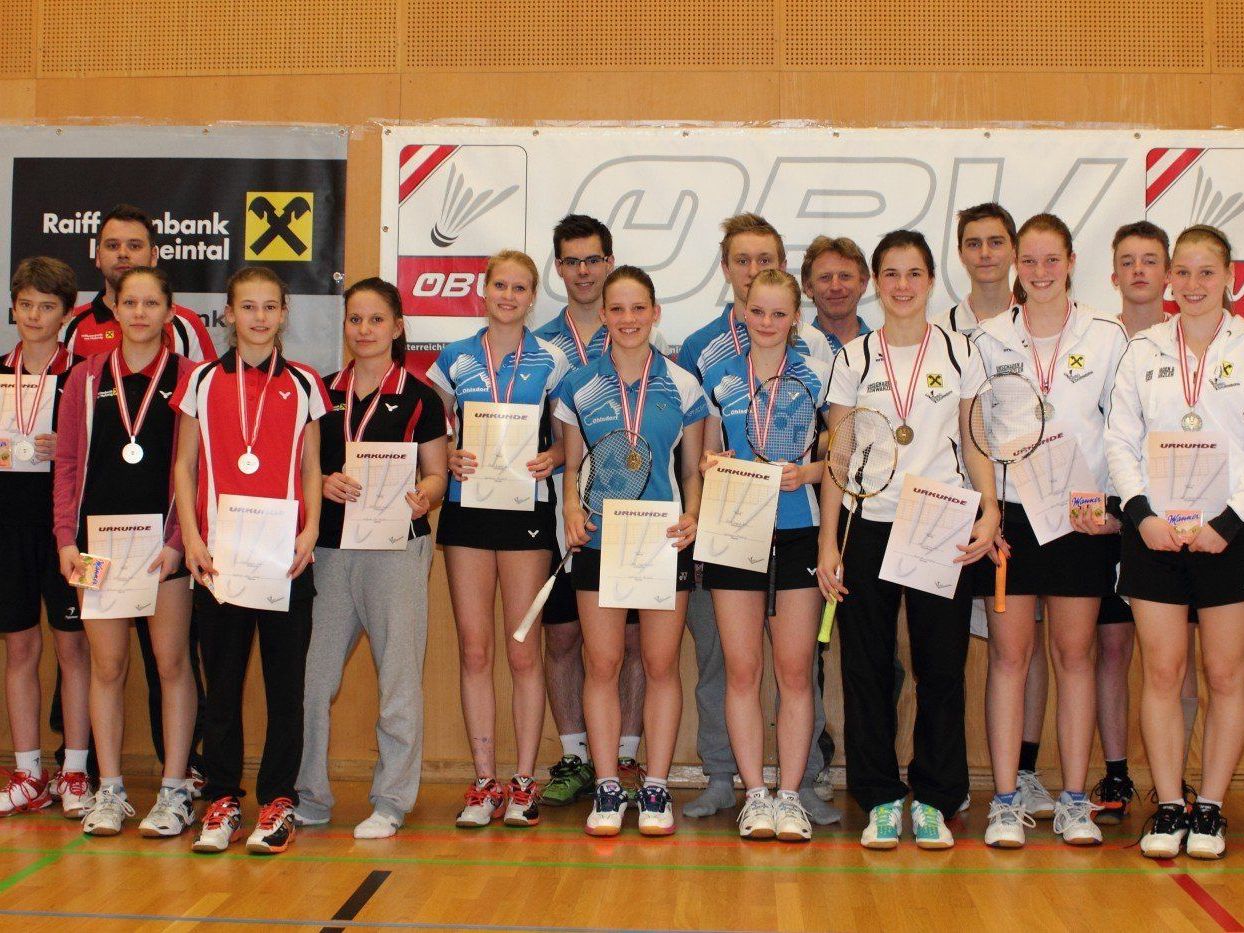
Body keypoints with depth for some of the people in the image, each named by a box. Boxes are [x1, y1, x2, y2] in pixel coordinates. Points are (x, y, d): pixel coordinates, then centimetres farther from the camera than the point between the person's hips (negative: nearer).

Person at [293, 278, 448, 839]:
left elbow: (436, 475, 5)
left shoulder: (419, 398, 3)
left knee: (399, 677, -2)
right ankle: (309, 798, 16)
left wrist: (421, 499, -17)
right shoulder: (324, 393, 12)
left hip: (396, 546, -3)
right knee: (310, 676, 2)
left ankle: (391, 803, 8)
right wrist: (324, 484, -8)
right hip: (330, 547, 3)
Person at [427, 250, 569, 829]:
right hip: (467, 506, 2)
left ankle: (524, 783, 9)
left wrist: (551, 457, -14)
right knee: (474, 650, 2)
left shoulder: (551, 363, 4)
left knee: (523, 651, 0)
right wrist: (449, 460, -7)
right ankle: (484, 783, 11)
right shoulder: (453, 360, 9)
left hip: (526, 508, -2)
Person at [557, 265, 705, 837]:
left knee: (661, 665, 3)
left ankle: (656, 788, 13)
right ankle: (607, 789, 11)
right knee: (601, 665, 2)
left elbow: (693, 469, 8)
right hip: (599, 539, 1)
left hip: (664, 540, 0)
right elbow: (572, 466, 11)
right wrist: (572, 509, -8)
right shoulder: (579, 386, 6)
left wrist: (692, 516, -9)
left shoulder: (682, 386, 4)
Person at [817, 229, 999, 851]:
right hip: (869, 527, 0)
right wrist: (828, 541, -1)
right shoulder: (853, 359, 6)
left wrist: (989, 511, -8)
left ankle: (933, 799, 13)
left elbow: (975, 443, 8)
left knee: (941, 668, 2)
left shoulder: (960, 353, 7)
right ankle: (880, 799, 12)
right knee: (867, 669, 2)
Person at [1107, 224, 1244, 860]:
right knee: (1160, 671, 1)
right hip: (1154, 532, 2)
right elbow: (1119, 438, 7)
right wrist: (1143, 513, -6)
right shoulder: (1145, 348, 8)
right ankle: (1168, 807, 8)